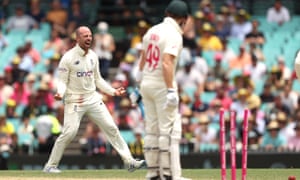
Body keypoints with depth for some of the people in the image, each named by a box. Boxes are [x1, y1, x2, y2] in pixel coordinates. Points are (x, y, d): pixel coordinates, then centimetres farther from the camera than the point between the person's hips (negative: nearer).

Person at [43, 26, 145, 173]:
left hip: (93, 99, 6)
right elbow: (63, 81, -8)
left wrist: (113, 91, 10)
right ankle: (51, 165, -2)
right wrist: (60, 93, -28)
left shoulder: (93, 56, 9)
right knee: (69, 132, -16)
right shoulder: (68, 57, -9)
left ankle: (129, 161, 4)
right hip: (74, 100, -6)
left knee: (111, 127, 1)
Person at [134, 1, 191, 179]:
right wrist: (171, 91, -27)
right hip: (162, 86, -8)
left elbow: (143, 59, 19)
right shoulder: (174, 35, -14)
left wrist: (140, 77, 31)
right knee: (170, 130, -7)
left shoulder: (152, 31, 9)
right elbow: (167, 63, -25)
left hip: (146, 84, 8)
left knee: (152, 129, 13)